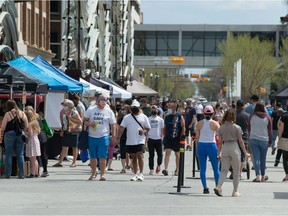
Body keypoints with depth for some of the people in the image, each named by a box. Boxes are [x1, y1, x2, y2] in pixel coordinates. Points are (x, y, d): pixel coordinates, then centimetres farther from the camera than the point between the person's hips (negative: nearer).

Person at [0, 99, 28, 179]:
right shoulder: (22, 114, 6)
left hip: (9, 134, -3)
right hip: (20, 135, 3)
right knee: (20, 154, 7)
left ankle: (8, 174, 4)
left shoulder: (8, 114, -6)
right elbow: (26, 127, 7)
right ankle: (21, 174, 5)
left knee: (8, 154, 4)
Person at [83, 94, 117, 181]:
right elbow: (84, 121, 8)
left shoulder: (109, 111, 5)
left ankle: (102, 174, -3)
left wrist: (114, 136, 0)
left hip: (104, 137, -2)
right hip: (92, 137, 2)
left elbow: (113, 125, 7)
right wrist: (90, 124, -14)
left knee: (102, 157, -7)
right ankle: (93, 173, 20)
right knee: (92, 156, 8)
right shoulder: (91, 109, 6)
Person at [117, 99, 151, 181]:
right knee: (133, 158, 8)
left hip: (140, 140, -3)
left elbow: (148, 128, 11)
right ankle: (135, 174, 15)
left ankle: (141, 174, -10)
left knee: (139, 155, -15)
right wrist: (118, 138, -8)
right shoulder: (127, 117, 9)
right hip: (130, 141, 3)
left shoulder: (143, 117, 7)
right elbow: (121, 128, 3)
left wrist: (144, 131, -11)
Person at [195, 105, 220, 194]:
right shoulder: (215, 124, -6)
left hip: (201, 145, 2)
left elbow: (197, 137, 1)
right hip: (212, 145, -2)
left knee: (202, 168, 7)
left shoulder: (199, 124, 1)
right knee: (216, 168, 8)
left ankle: (205, 187, 1)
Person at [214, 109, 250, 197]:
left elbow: (220, 142, 4)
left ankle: (218, 186, -14)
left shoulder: (221, 128, 2)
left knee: (224, 170, 7)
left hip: (225, 148, 3)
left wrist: (219, 153, 11)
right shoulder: (237, 127, -5)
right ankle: (235, 191, 11)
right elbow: (240, 141, -3)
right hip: (234, 147, -3)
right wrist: (245, 152, 5)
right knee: (236, 171, 8)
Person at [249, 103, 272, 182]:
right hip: (264, 140, 1)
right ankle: (263, 176, 23)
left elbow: (249, 129, 7)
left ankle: (258, 176, -15)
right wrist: (270, 141, 10)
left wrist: (249, 138, 16)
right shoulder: (267, 117, 0)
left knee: (256, 158, -3)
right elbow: (270, 130, 3)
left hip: (253, 139, 0)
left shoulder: (252, 117, 1)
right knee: (263, 158, 12)